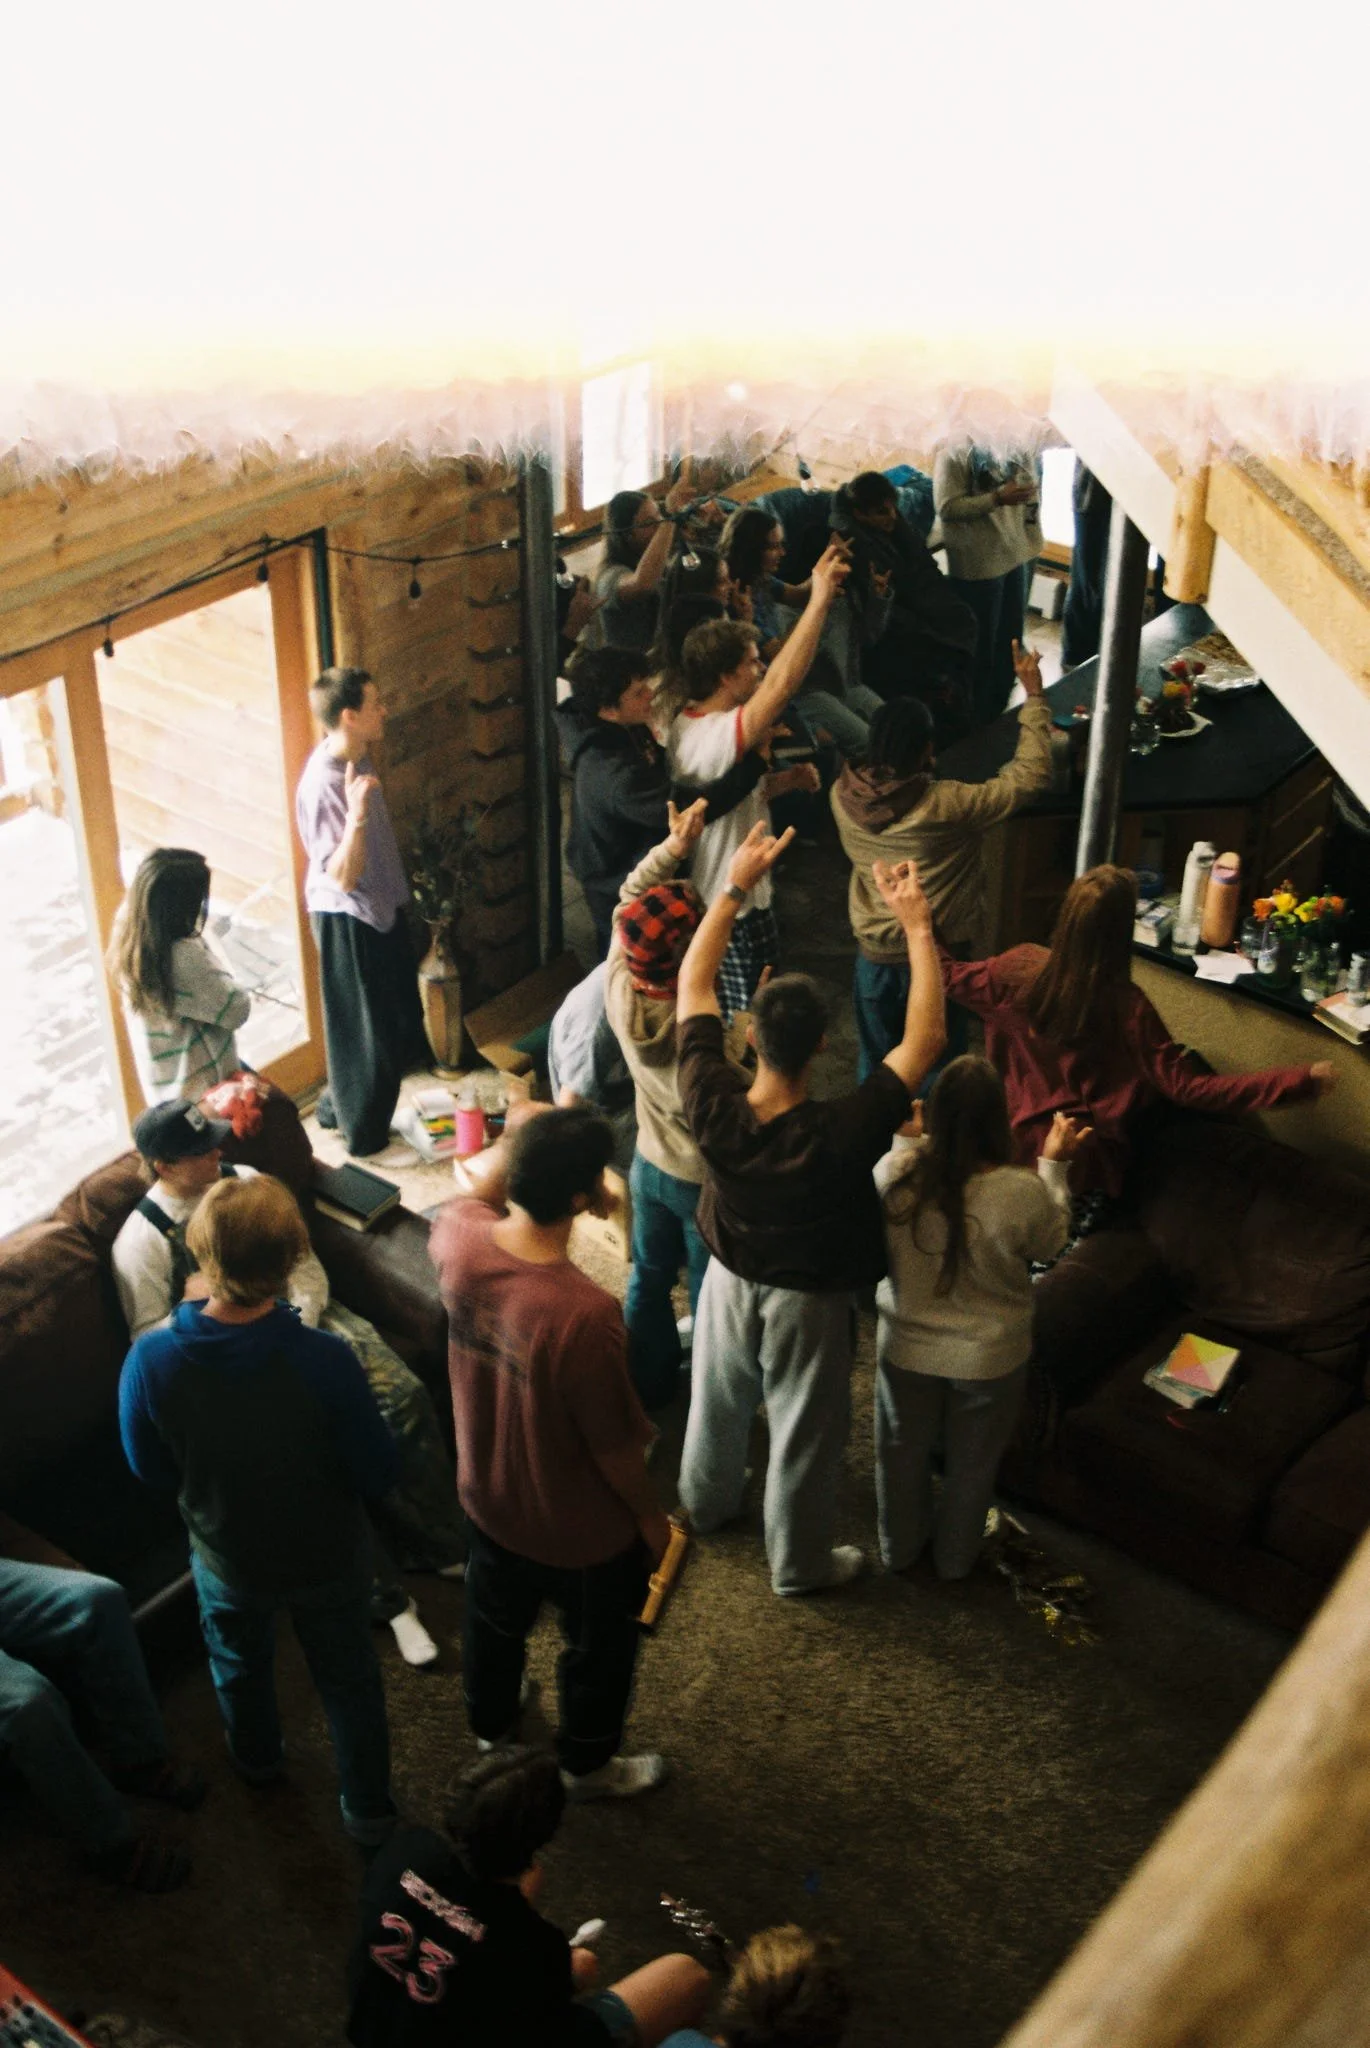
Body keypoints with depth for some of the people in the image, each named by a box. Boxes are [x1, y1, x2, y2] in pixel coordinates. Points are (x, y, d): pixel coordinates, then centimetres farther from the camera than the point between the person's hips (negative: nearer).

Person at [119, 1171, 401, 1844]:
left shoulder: (150, 1359, -30)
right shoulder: (324, 1361, -36)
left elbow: (150, 1469, -11)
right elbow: (378, 1477, -22)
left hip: (226, 1556, 2)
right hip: (328, 1557, -2)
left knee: (238, 1663, 34)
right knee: (348, 1680, 25)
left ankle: (256, 1759, 61)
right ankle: (368, 1810, 45)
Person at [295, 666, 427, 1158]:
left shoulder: (357, 758, -1)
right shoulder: (322, 785, -29)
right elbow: (342, 876, -32)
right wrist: (356, 815, -45)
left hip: (380, 907, 10)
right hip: (349, 919, -9)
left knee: (394, 1021, 23)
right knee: (364, 1033, 6)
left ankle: (336, 1106, 41)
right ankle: (365, 1136, 25)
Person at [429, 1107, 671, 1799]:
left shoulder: (460, 1241, -25)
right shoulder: (585, 1316, -41)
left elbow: (476, 1194, 4)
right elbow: (615, 1446, -25)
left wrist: (516, 1143, -8)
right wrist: (650, 1516, -7)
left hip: (488, 1498, 6)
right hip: (582, 1532, -5)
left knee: (495, 1617, 34)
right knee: (599, 1645, 26)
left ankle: (489, 1721, 62)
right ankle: (588, 1765, 51)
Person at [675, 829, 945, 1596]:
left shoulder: (713, 1108, -30)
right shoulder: (841, 1136, -39)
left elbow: (693, 983, -17)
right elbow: (927, 1038, -33)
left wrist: (736, 886, -14)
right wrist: (917, 926, -28)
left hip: (730, 1283, 4)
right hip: (807, 1303, -4)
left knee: (717, 1406, 30)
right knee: (805, 1438, 20)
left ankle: (708, 1503, 58)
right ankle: (800, 1563, 42)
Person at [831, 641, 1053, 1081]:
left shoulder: (844, 795, -15)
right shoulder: (947, 806, -27)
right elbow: (1032, 773, -18)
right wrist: (1034, 695, -13)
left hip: (875, 956, 4)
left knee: (876, 1066, 21)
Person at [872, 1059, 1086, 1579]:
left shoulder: (895, 1173, -25)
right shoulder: (1022, 1194, -30)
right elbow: (1049, 1244, -7)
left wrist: (907, 1140, 9)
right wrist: (1055, 1166, 0)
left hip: (907, 1348, 1)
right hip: (988, 1360, -1)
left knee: (903, 1451, 27)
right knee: (971, 1464, 25)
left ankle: (900, 1547, 50)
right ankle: (955, 1558, 48)